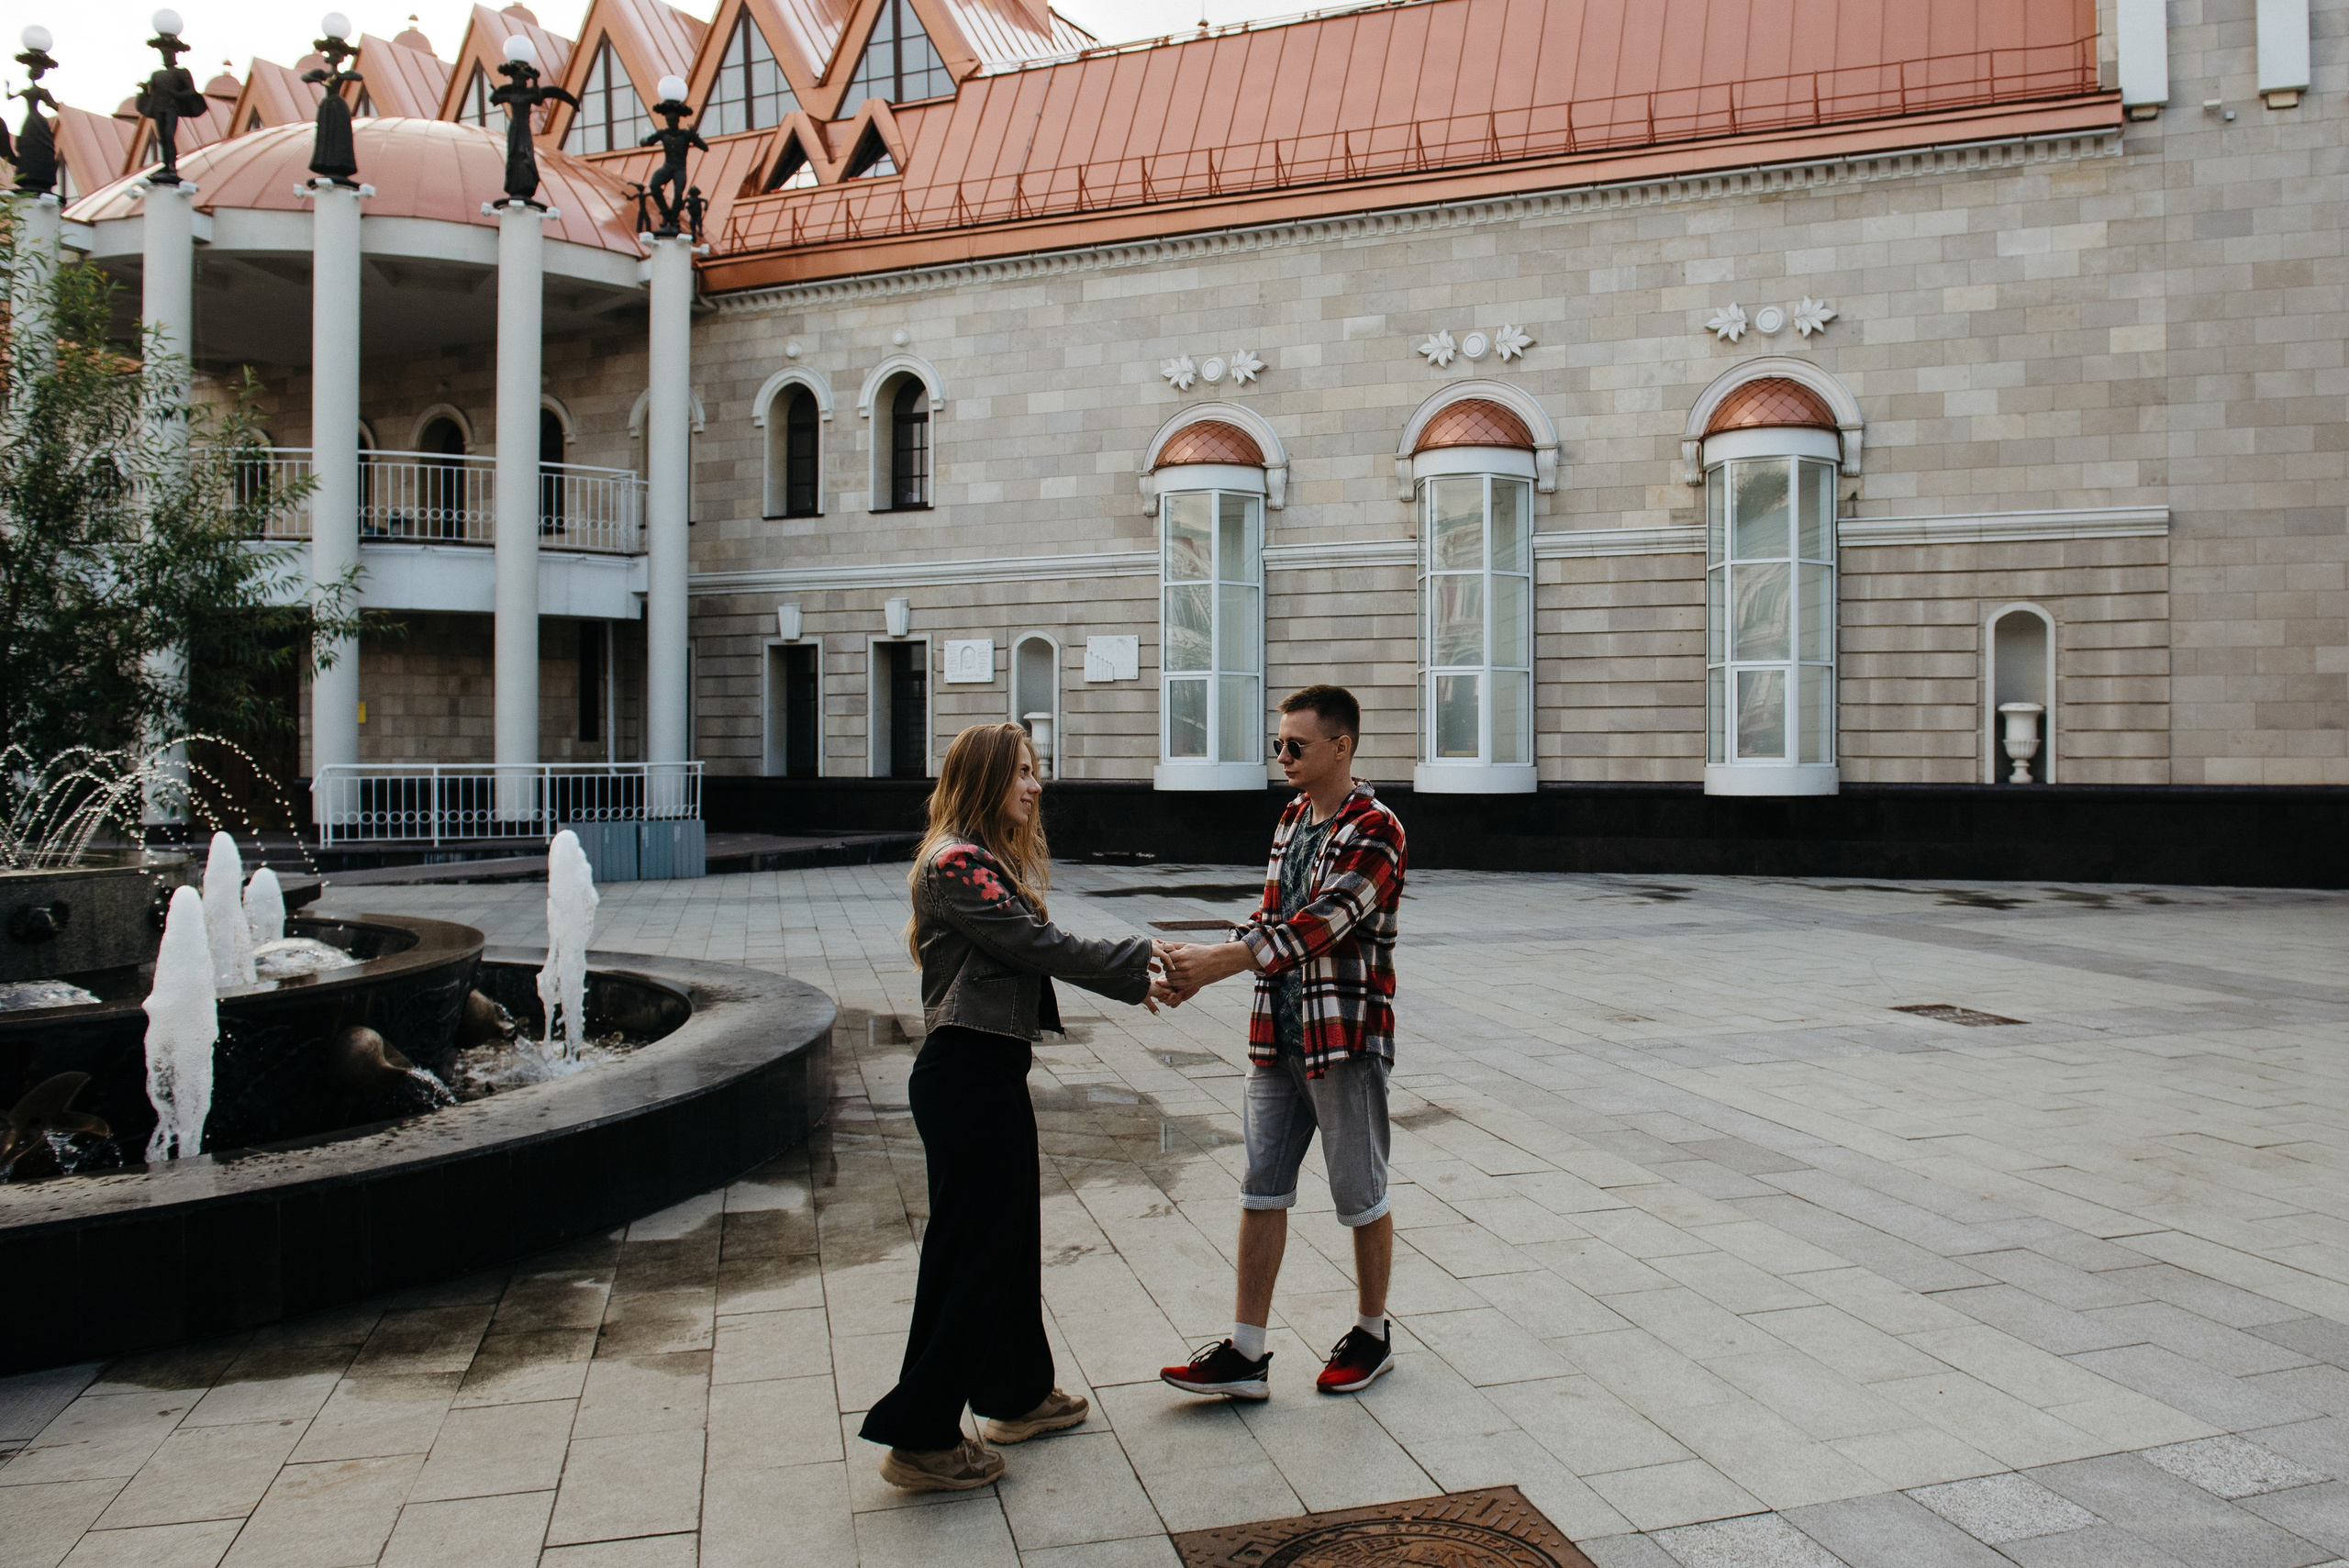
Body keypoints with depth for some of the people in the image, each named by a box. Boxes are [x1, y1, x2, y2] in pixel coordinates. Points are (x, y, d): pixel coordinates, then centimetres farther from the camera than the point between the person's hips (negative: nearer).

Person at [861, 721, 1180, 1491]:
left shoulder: (991, 862, 15)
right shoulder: (956, 864, -17)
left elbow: (1038, 952, 15)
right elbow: (1041, 945, -19)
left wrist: (1132, 981, 10)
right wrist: (1140, 962, -11)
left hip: (993, 1069, 11)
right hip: (966, 1072, -11)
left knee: (1011, 1233, 20)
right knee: (969, 1248, -2)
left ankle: (1018, 1396, 35)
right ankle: (920, 1439, 10)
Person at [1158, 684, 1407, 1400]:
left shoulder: (1374, 830, -14)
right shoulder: (1291, 820, 13)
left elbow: (1321, 924, -25)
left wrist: (1220, 961, -31)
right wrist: (1201, 964, -2)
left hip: (1346, 1037, -7)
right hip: (1278, 1036, 8)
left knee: (1360, 1197, 8)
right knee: (1262, 1190, 8)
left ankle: (1372, 1333, 27)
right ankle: (1246, 1352, 15)